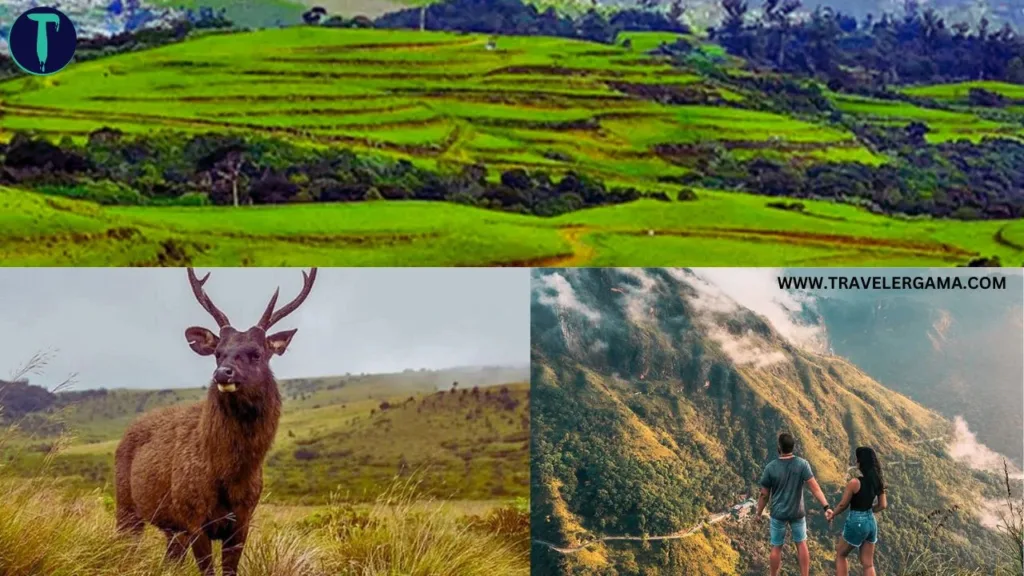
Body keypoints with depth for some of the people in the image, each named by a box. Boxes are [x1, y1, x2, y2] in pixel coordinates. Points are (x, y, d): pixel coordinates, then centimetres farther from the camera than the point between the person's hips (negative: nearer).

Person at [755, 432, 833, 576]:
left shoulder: (770, 467, -15)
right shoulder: (802, 464, -14)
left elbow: (764, 495, -7)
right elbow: (815, 488, -21)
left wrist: (758, 513, 6)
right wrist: (826, 507, -22)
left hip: (778, 513, -1)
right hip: (797, 513, 1)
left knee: (776, 547, 12)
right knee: (801, 544, 17)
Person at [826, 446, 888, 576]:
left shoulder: (854, 483, -20)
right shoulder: (879, 482, -1)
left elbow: (843, 504, -9)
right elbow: (882, 505, 5)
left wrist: (832, 515, 9)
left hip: (856, 523, -6)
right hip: (871, 522, 6)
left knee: (840, 554, 18)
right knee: (868, 564, 11)